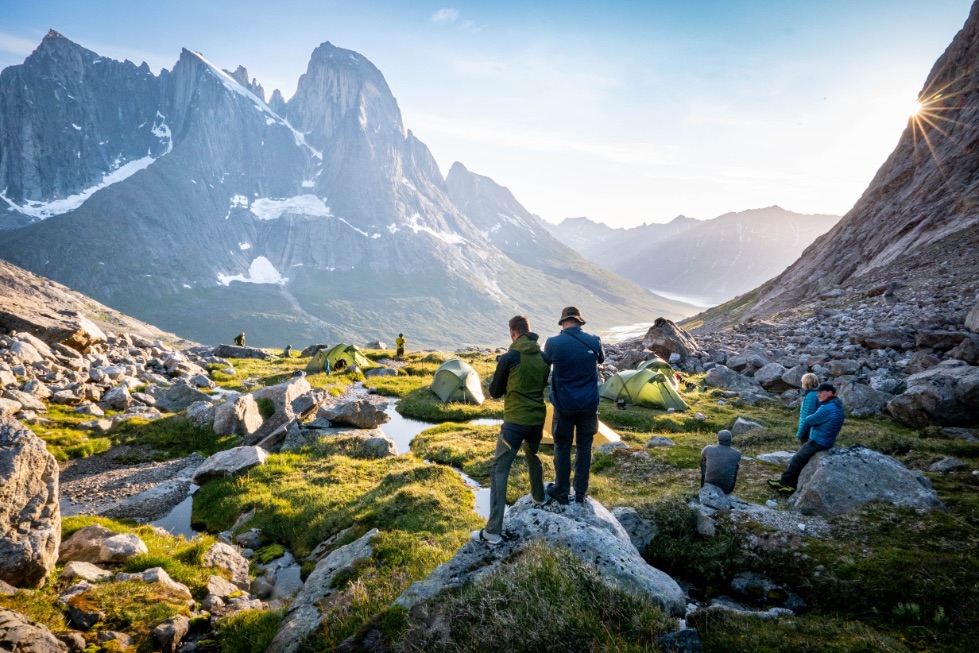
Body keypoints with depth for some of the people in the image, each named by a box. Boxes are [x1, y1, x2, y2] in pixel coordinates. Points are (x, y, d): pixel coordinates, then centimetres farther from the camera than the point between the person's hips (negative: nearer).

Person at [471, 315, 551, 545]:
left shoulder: (509, 358, -13)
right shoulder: (543, 357, 3)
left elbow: (494, 392, -3)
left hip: (515, 421, -6)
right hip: (538, 419, 6)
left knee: (499, 470, -2)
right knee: (532, 455, 34)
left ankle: (493, 531, -6)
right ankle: (539, 496, 54)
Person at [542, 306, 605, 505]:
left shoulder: (553, 343, -13)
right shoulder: (594, 341, -6)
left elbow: (546, 362, 9)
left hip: (564, 405, -2)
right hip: (589, 404, 2)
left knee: (562, 447, 10)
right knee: (584, 446, 13)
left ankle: (561, 492, 20)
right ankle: (580, 492, 22)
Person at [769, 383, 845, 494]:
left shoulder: (828, 408, -27)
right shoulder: (836, 404, 6)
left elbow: (807, 421, -20)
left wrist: (807, 421, 2)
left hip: (818, 442, -9)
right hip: (825, 441, 9)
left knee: (796, 460, 7)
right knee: (799, 460, 16)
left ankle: (783, 482, 22)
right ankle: (791, 485, 20)